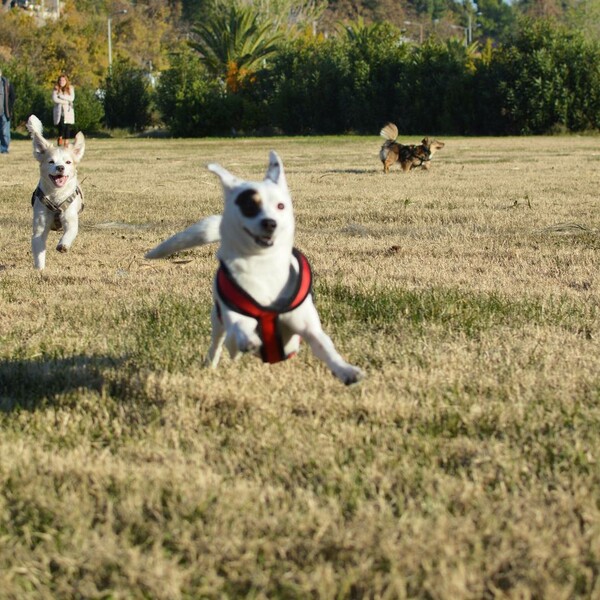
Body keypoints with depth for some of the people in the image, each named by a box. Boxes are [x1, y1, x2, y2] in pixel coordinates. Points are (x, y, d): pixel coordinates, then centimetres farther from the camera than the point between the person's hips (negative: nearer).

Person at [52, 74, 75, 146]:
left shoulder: (70, 88, 8)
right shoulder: (56, 89, 6)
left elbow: (72, 98, -5)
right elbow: (54, 99, -8)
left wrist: (61, 96, -11)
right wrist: (66, 102, -10)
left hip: (68, 111, 1)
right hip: (59, 111, -1)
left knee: (68, 127, -5)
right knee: (61, 126, -17)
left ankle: (66, 143, -1)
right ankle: (60, 138, 8)